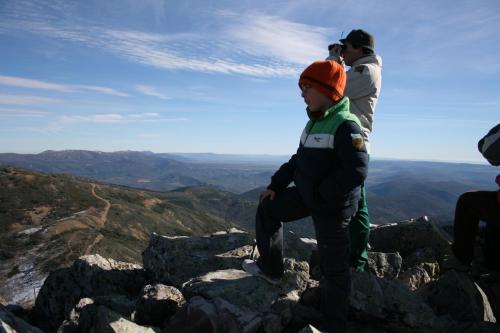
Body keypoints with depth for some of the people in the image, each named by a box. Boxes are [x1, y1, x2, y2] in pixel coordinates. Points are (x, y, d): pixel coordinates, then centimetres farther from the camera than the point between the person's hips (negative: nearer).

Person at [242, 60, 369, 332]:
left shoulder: (345, 125, -20)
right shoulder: (315, 122, 9)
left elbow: (356, 171, -29)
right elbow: (299, 159, 15)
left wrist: (320, 193, -20)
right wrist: (276, 185, 10)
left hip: (333, 206, -9)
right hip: (307, 195, 9)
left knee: (333, 266, 5)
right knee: (267, 210, 15)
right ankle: (270, 268, 29)